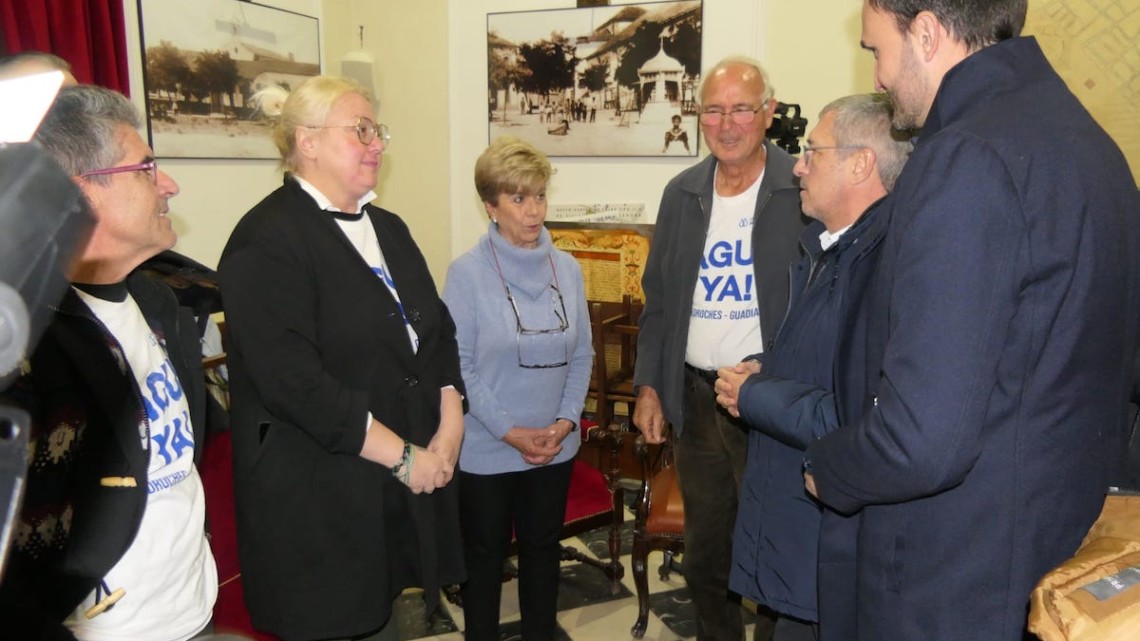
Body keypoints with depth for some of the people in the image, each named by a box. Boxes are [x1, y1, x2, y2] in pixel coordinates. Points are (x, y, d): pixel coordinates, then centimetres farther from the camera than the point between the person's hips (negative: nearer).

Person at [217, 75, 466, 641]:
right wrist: (404, 456, -17)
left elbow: (438, 331, 12)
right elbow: (294, 381, -21)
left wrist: (449, 427, -3)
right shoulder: (266, 241, -13)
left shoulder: (388, 229, 13)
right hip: (319, 501, -7)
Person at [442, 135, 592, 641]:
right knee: (485, 557, 14)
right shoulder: (467, 272, -12)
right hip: (486, 449, -3)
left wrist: (565, 420, -8)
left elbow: (581, 354, 3)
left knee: (543, 549, 20)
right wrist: (510, 432, -16)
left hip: (554, 445, 4)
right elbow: (457, 364, -13)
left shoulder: (567, 268, 0)